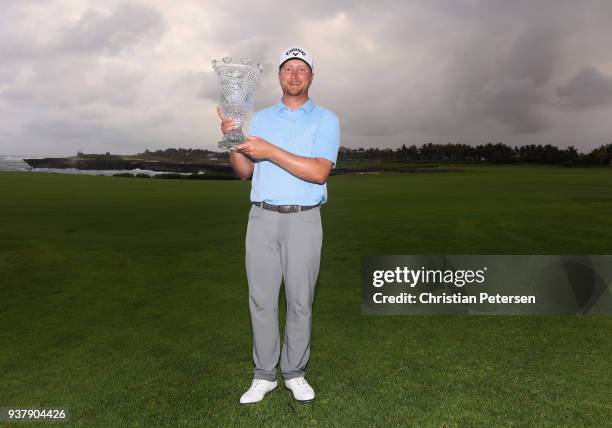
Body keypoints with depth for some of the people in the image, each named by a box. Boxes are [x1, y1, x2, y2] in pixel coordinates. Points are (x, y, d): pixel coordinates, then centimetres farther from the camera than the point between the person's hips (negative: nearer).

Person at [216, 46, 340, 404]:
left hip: (304, 220, -2)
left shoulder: (326, 120, 2)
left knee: (300, 300, 4)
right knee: (262, 298, 4)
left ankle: (294, 372, 19)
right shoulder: (260, 118, 13)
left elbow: (319, 172, -13)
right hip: (262, 217, 3)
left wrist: (271, 151, -20)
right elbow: (245, 172, 9)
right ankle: (264, 375, 15)